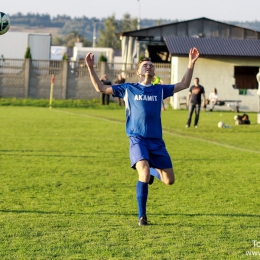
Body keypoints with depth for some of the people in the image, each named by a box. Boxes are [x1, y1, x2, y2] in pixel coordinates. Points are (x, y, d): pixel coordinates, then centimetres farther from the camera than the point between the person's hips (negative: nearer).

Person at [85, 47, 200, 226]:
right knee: (144, 175, -26)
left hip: (157, 141, 3)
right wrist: (91, 68, 4)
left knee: (169, 180, 0)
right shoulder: (128, 89, 9)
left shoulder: (160, 90, 15)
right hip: (137, 139, -3)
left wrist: (191, 64, 11)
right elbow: (101, 88, 12)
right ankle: (142, 216, -13)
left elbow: (184, 84, 18)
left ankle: (152, 171, 36)